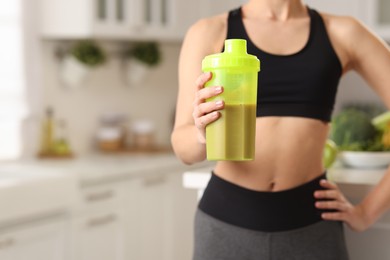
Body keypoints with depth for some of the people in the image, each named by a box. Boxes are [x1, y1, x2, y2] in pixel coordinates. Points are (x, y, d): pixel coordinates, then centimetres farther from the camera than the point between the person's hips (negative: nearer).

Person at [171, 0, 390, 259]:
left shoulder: (343, 33, 4)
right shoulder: (209, 33, 2)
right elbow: (183, 146, -6)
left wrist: (369, 211, -3)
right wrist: (203, 134, -27)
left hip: (310, 225, 0)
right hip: (226, 222, 0)